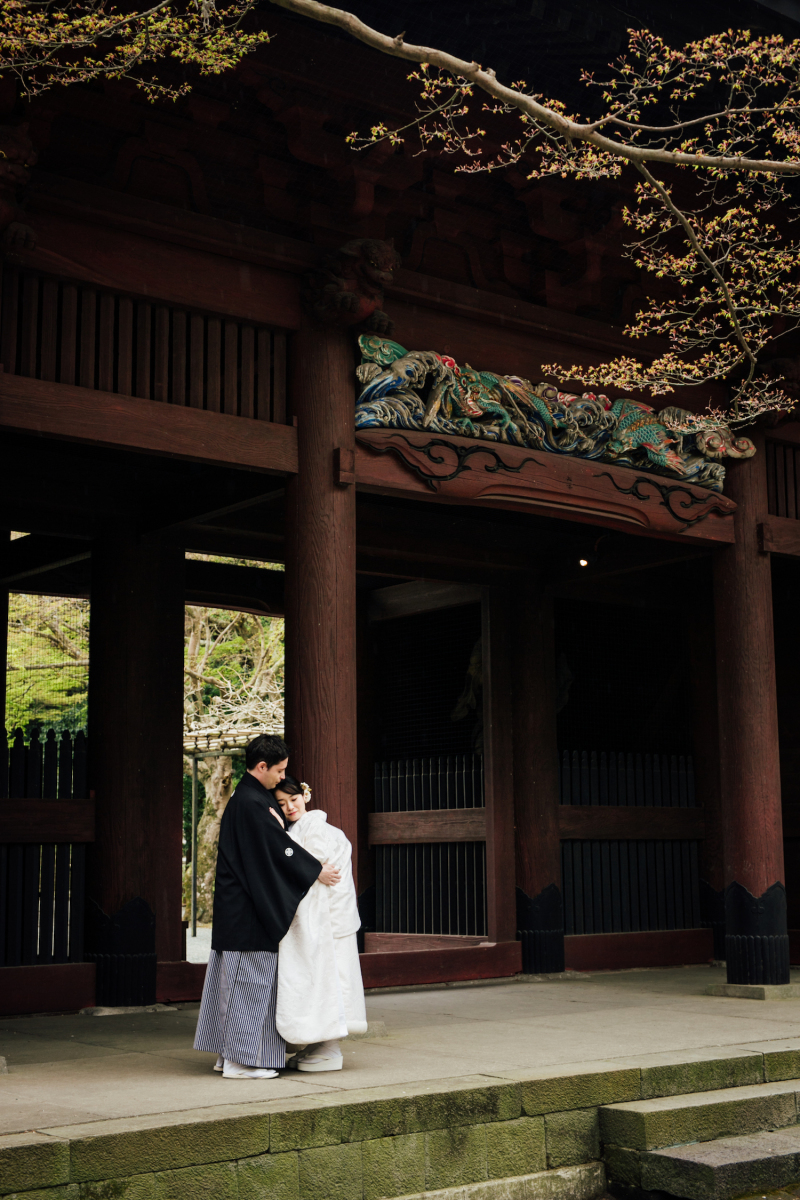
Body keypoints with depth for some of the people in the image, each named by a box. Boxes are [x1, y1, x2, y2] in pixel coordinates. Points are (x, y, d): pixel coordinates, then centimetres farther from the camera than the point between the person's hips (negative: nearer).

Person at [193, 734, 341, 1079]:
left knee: (234, 978, 13)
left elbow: (274, 841, 26)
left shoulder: (245, 798, 14)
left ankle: (228, 1052, 19)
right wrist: (316, 871, -8)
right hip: (247, 909, -10)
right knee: (249, 977, -5)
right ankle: (240, 1059, 0)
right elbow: (278, 847, -17)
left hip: (237, 905, 10)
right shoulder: (252, 804, -19)